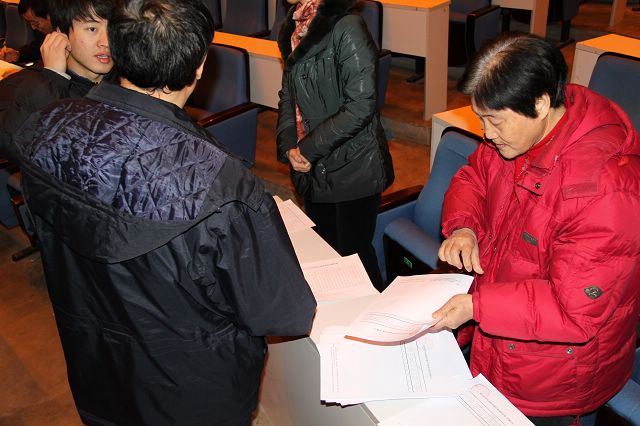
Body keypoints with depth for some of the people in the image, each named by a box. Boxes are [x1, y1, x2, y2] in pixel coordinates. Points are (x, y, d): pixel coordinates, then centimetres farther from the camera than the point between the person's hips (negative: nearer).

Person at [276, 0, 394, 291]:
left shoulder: (347, 28, -18)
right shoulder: (295, 27, 6)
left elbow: (360, 107, -22)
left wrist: (308, 149, -15)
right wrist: (289, 146, -4)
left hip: (353, 168, -7)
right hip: (314, 169, 7)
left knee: (353, 253, 5)